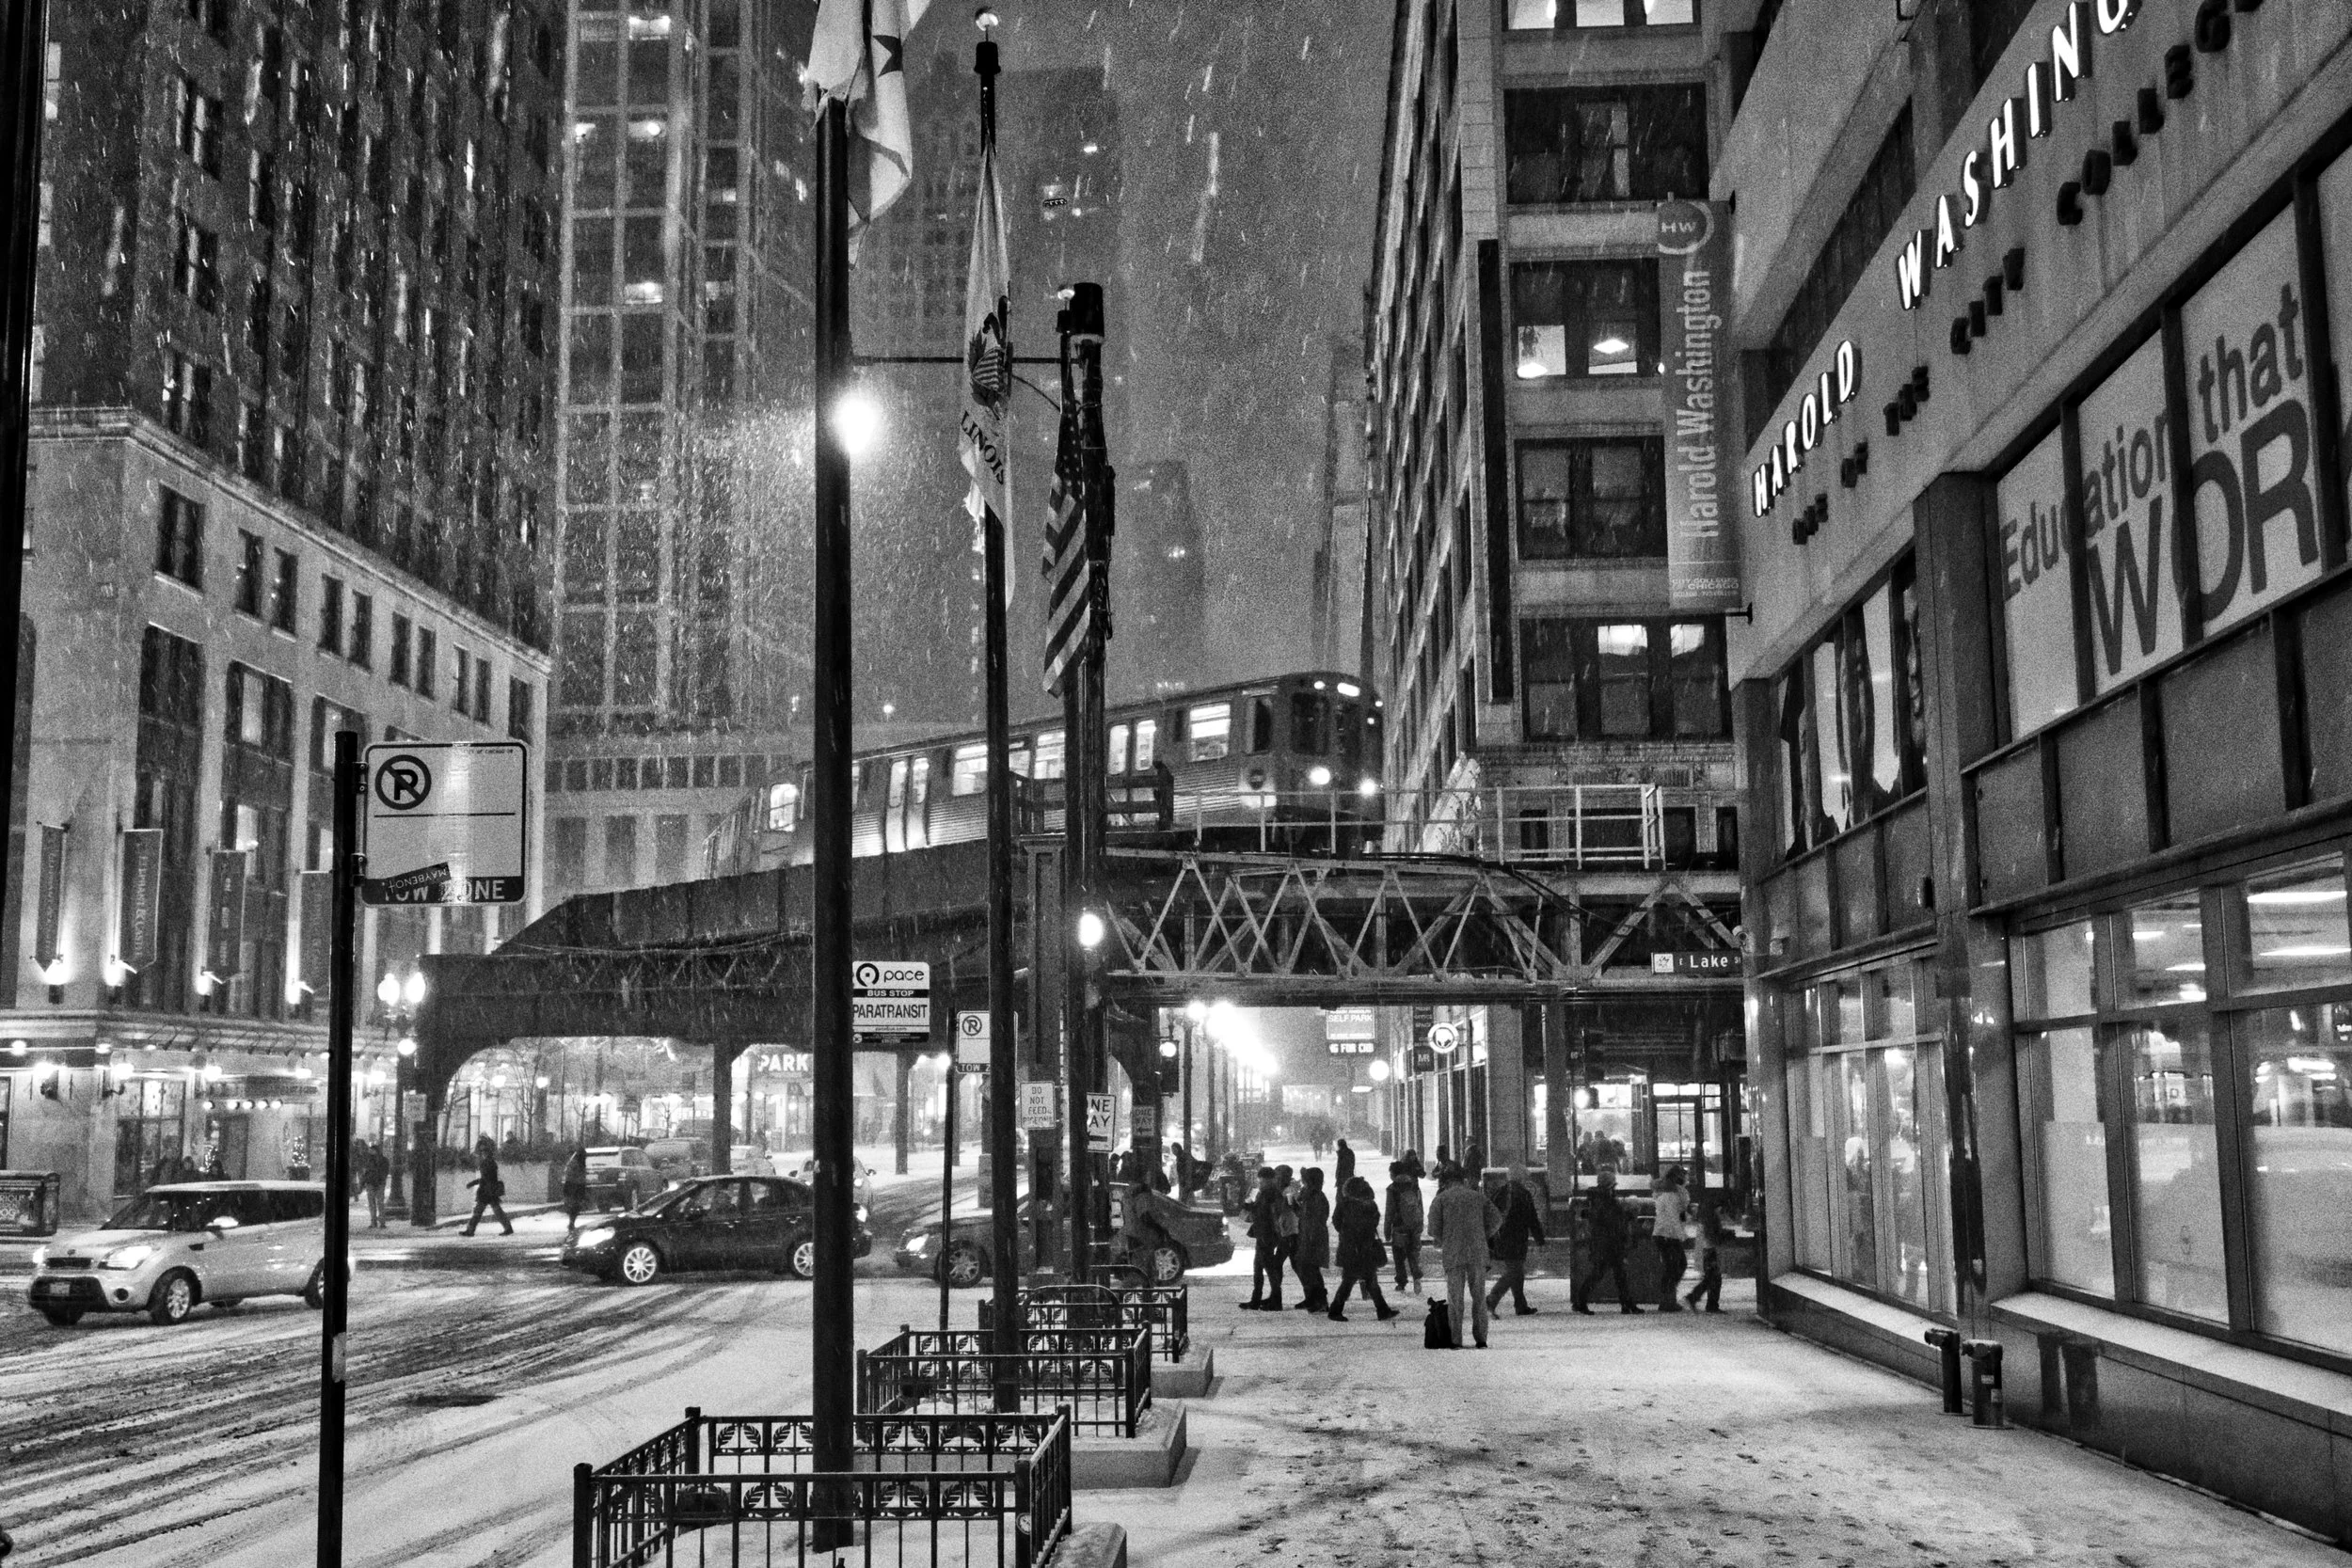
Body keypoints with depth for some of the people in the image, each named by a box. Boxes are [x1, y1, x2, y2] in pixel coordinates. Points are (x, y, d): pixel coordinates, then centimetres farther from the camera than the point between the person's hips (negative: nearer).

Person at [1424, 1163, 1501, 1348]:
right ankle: (1481, 1339, 8)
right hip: (1478, 1253, 2)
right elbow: (1496, 1220, 6)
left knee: (1455, 1298, 3)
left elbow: (1434, 1230, -4)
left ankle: (1456, 1340, 0)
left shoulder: (1441, 1199, 3)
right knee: (1479, 1296, 10)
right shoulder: (1478, 1197, 11)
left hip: (1453, 1255, -2)